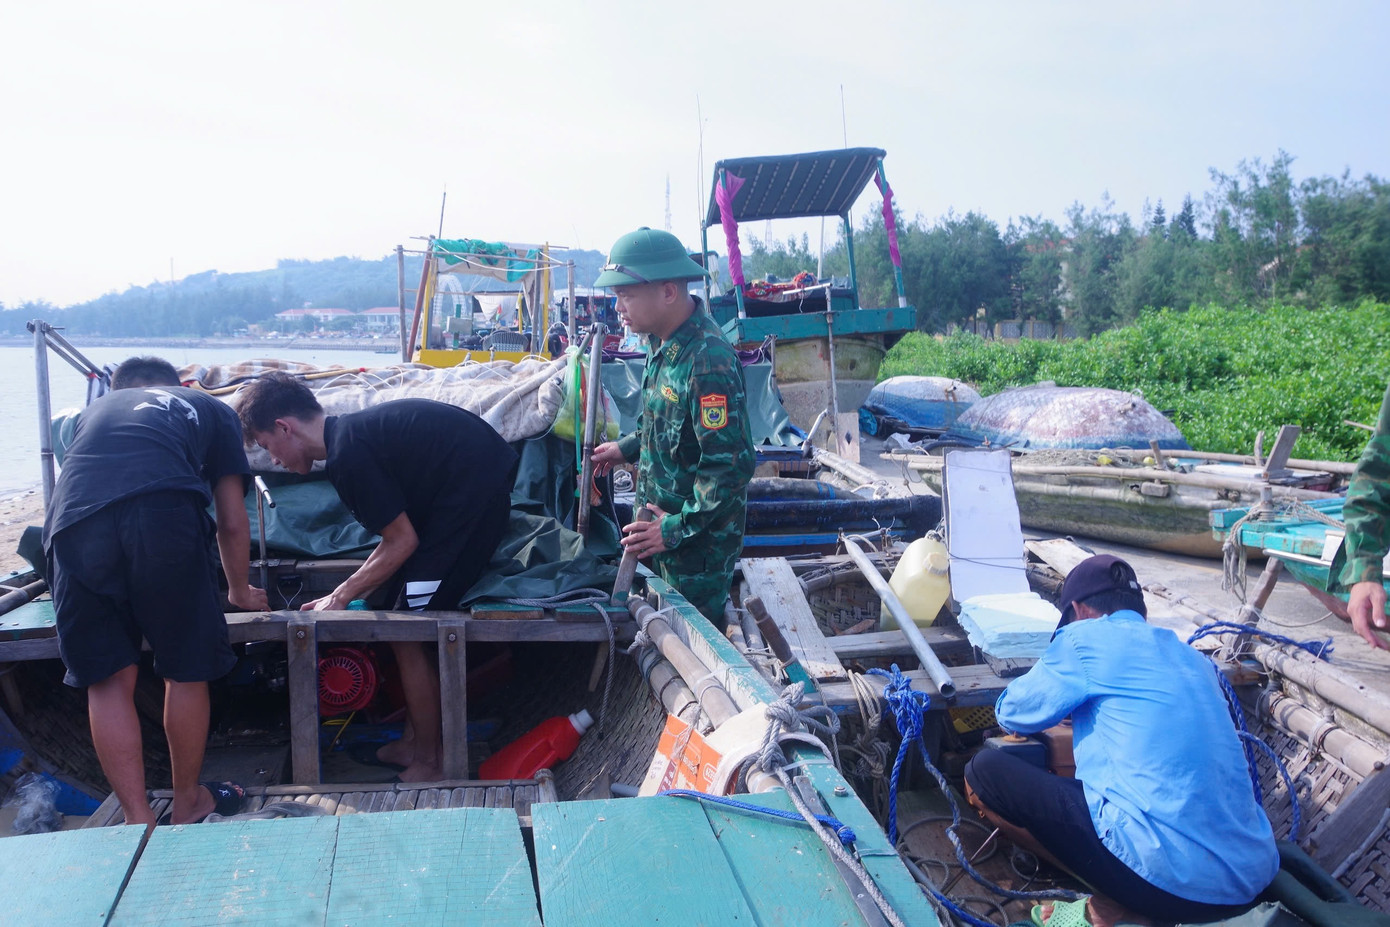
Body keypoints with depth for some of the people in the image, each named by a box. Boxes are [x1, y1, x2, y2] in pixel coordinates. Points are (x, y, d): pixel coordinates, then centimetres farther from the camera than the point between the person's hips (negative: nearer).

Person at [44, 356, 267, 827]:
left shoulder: (94, 410, 39)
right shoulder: (208, 409, 32)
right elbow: (233, 522, 27)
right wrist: (240, 591, 44)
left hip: (73, 523, 2)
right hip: (164, 518, -2)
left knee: (108, 681, 13)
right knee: (187, 672, 15)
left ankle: (139, 823, 15)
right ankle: (187, 804, 31)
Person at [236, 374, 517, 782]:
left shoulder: (347, 454, -16)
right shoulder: (352, 433, 14)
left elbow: (402, 542, -12)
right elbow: (398, 536, 18)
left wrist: (341, 596, -1)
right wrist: (350, 595, 19)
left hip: (472, 496, -10)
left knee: (407, 635, -2)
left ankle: (428, 764, 11)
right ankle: (415, 740, 30)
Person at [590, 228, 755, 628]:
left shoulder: (706, 361, -27)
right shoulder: (663, 343, 3)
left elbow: (731, 466, -28)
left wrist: (678, 529, -22)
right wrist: (628, 447, 13)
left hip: (699, 541, -9)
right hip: (664, 521, 9)